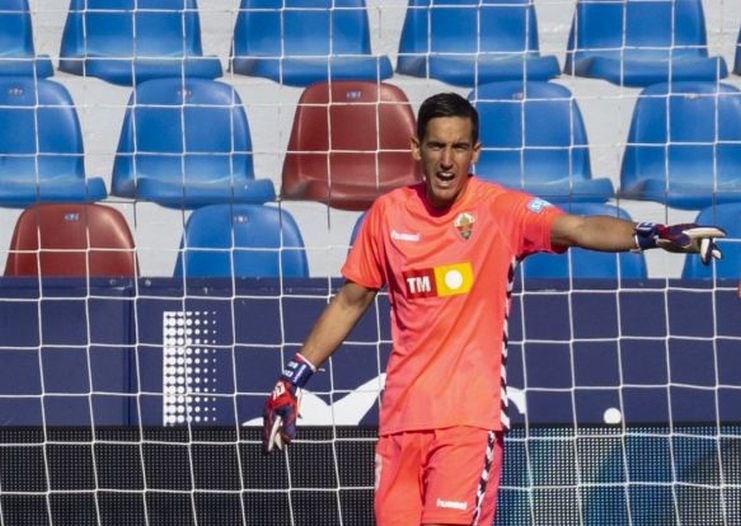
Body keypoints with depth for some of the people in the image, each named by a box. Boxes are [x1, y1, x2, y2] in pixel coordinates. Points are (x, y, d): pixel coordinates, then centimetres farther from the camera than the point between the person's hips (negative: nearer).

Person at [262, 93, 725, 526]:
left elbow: (578, 229, -21)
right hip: (402, 412, 4)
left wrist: (654, 235, -39)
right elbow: (351, 300, 18)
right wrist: (293, 379, 17)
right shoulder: (388, 213, 7)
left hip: (471, 414, -4)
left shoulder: (500, 209, -5)